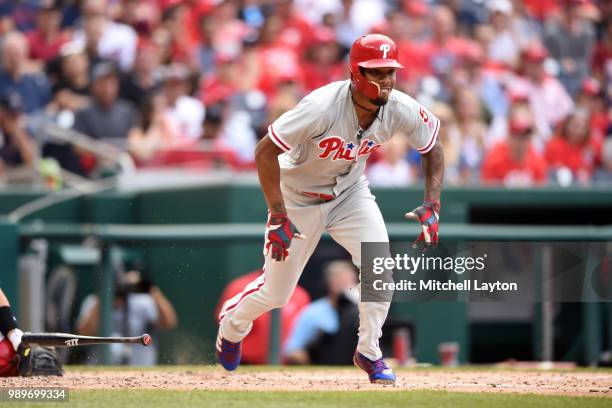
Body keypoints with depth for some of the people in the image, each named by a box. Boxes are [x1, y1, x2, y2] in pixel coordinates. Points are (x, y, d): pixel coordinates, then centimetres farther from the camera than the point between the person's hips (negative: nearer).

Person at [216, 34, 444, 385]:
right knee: (276, 293, 6)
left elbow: (433, 147, -2)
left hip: (350, 192, 3)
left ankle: (369, 352, -1)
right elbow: (265, 151, -30)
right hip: (299, 196, -3)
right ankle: (232, 325, 41)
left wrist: (432, 205, -14)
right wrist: (279, 216, -32)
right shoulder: (322, 107, -36)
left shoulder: (401, 109, -21)